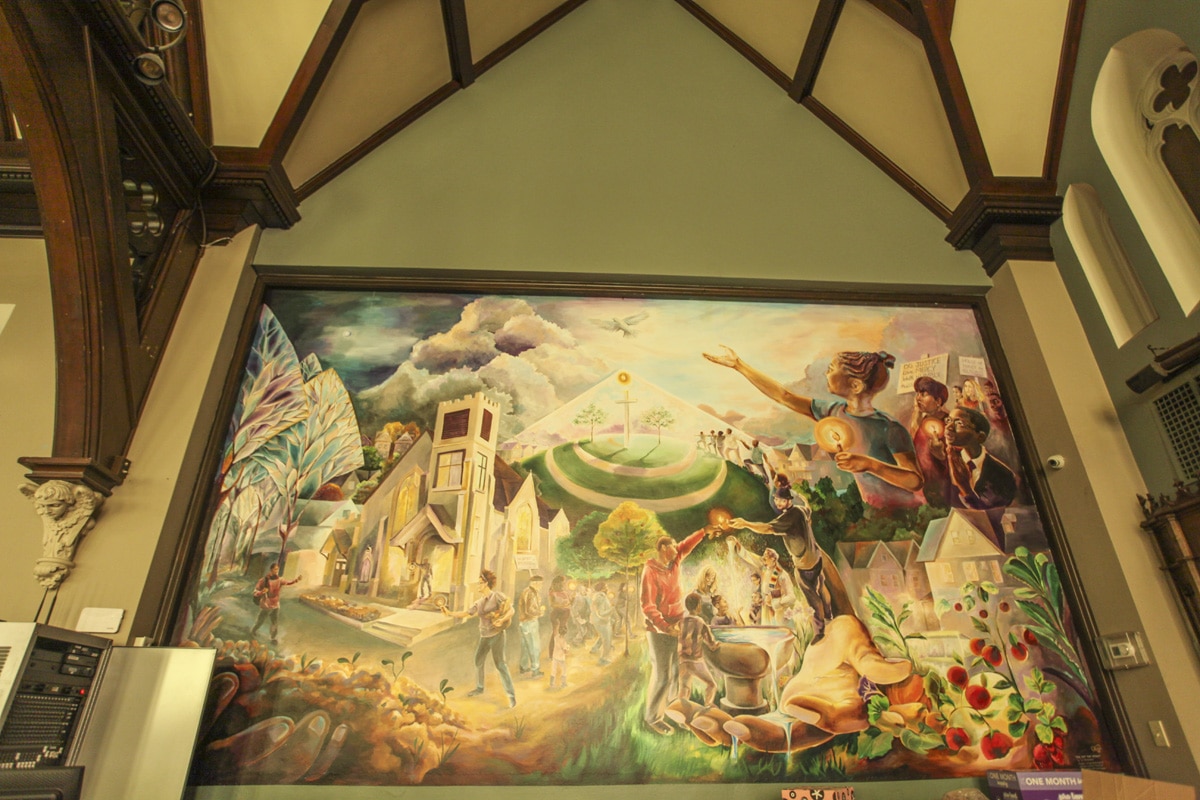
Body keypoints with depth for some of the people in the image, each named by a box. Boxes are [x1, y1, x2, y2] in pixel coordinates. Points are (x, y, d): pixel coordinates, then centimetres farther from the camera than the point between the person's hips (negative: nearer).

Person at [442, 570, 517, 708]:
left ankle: (511, 695, -4)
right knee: (478, 662, 18)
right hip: (484, 636, 8)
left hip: (497, 635, -7)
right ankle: (479, 688, 41)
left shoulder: (497, 596, -10)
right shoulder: (479, 602, 10)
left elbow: (511, 610, -15)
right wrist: (450, 613, 5)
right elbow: (466, 613, 12)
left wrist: (502, 620, -30)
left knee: (500, 664, -11)